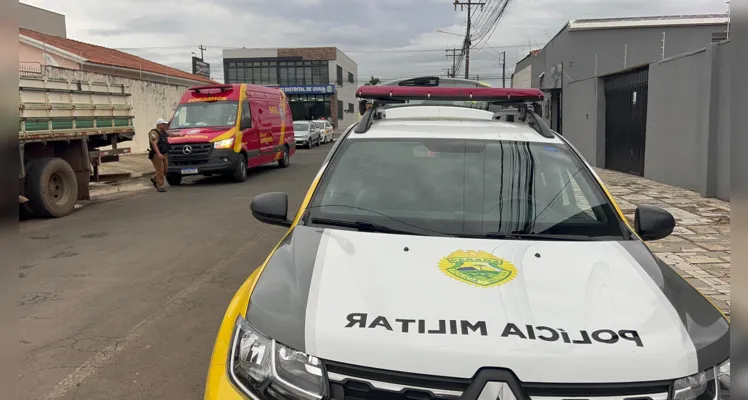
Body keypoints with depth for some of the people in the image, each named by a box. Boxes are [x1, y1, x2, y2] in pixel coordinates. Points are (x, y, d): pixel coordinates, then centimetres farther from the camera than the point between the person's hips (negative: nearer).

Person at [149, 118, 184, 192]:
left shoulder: (163, 132, 17)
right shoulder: (154, 133, -12)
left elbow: (170, 135, 38)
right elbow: (154, 144, -23)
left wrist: (179, 135, 44)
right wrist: (158, 153, -34)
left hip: (165, 154, 9)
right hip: (157, 155, -9)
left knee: (165, 170, 8)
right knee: (160, 170, -9)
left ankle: (154, 179, 29)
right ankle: (160, 186, -3)